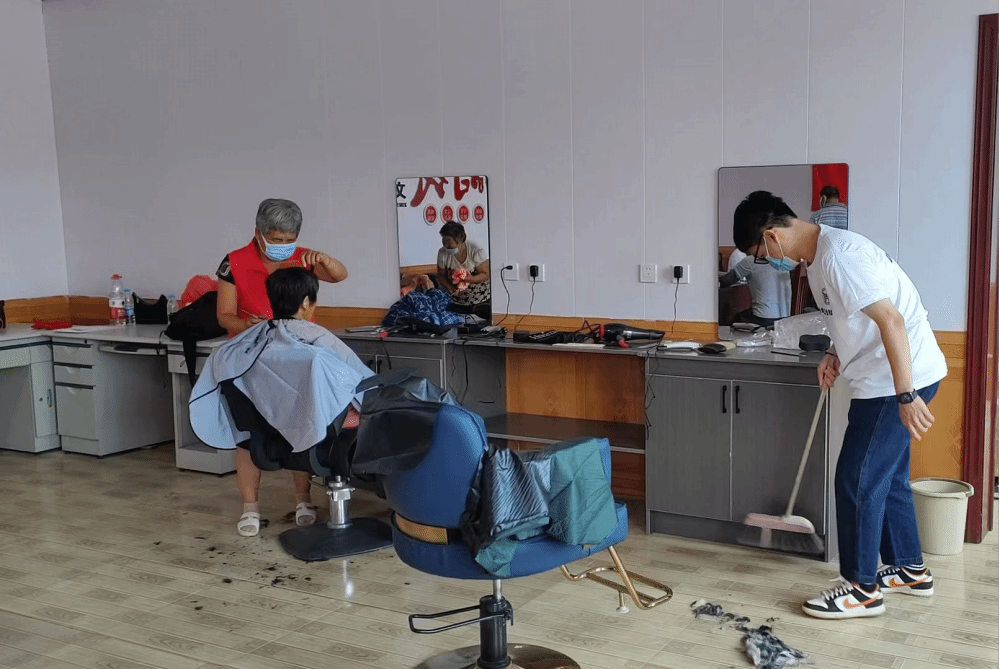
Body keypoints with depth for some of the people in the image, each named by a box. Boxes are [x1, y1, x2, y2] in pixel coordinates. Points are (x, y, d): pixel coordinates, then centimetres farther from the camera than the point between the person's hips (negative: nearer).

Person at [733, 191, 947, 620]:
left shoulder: (839, 255, -23)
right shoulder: (816, 257, 9)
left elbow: (891, 320, -28)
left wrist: (906, 397, -28)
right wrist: (836, 354, 7)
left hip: (901, 379, -10)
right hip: (885, 379, 10)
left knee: (858, 482, -4)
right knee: (886, 476, 19)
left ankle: (862, 589, 8)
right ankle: (910, 570, 33)